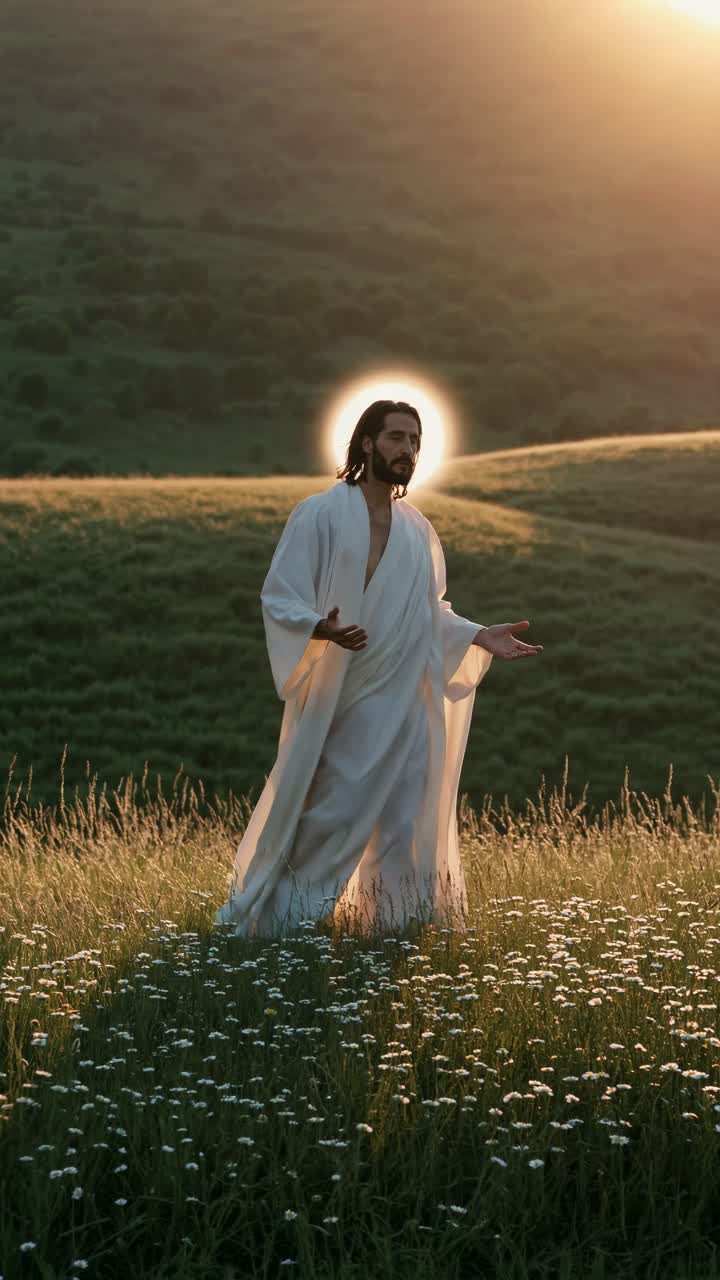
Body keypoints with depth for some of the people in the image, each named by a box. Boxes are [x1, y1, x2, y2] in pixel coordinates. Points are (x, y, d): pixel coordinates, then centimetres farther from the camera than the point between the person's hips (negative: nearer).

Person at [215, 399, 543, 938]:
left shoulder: (418, 530, 10)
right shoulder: (320, 514, -7)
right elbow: (279, 598, -10)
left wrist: (480, 636, 4)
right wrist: (321, 628, -30)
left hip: (403, 703, 5)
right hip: (338, 700, -5)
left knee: (403, 817, 4)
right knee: (325, 814, -1)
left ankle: (397, 923, 14)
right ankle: (265, 914, 15)